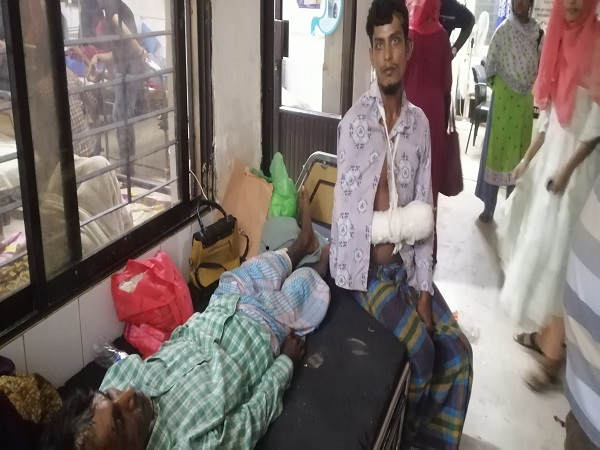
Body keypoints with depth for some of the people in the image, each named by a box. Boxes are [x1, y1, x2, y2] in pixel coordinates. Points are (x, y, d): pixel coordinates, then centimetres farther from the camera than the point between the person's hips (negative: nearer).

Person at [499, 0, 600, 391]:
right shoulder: (560, 40, 11)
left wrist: (568, 168, -20)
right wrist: (528, 158, 16)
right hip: (551, 151, 8)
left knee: (558, 250, -6)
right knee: (537, 243, 12)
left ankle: (555, 355, 4)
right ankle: (544, 333, 27)